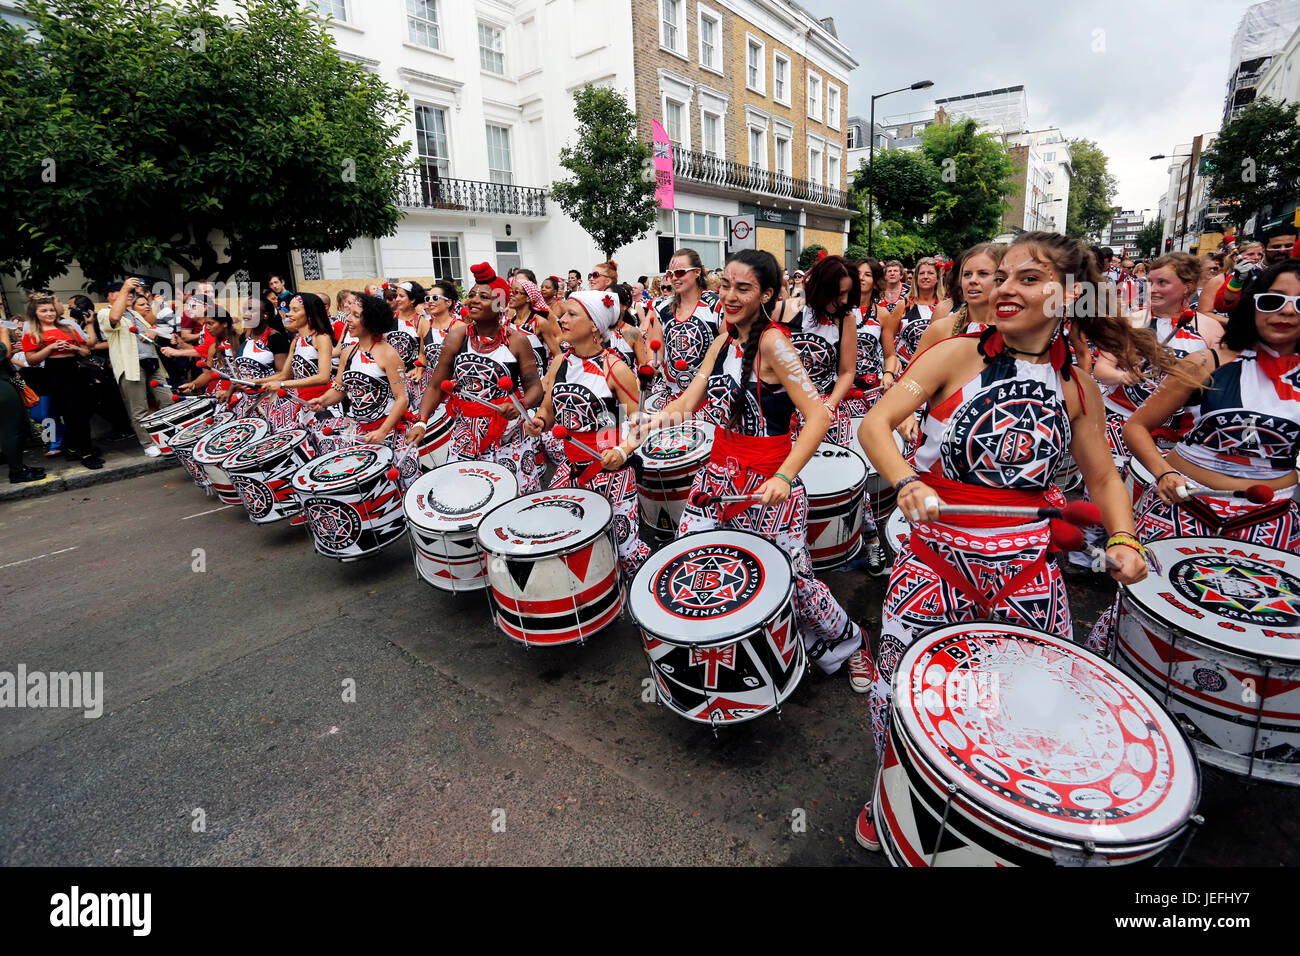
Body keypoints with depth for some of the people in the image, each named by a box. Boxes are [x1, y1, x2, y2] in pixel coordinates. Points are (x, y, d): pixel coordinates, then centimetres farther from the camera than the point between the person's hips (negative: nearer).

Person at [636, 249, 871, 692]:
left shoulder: (772, 342, -15)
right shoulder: (725, 340, 8)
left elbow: (818, 416, -23)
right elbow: (692, 397, 6)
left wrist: (784, 476, -34)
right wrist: (666, 413, -16)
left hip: (768, 481, -7)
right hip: (721, 468, 7)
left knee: (791, 580, 1)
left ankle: (849, 644, 31)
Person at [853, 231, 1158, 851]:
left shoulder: (1078, 391, 6)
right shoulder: (955, 355, -5)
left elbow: (1104, 479, 16)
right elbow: (874, 424, -14)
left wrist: (1123, 539, -2)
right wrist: (906, 482, -32)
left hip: (1027, 569, 3)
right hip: (936, 558, -2)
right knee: (899, 694, -1)